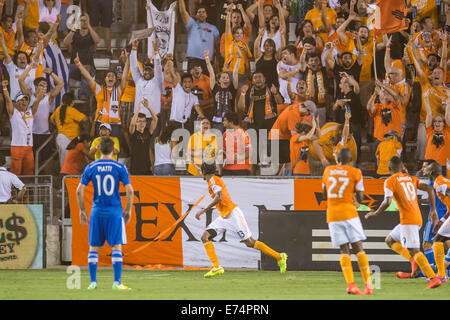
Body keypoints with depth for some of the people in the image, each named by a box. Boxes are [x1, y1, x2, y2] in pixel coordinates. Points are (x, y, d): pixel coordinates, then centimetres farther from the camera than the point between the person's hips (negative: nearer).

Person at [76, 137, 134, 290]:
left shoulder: (91, 167, 2)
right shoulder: (119, 167, -3)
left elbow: (79, 190, 0)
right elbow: (130, 190, -7)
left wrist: (82, 211, 9)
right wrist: (128, 210, 4)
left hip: (97, 212, 2)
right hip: (115, 213, -1)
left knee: (93, 248, 9)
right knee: (116, 247, 1)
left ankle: (93, 282, 7)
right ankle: (117, 282, -4)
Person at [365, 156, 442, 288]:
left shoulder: (390, 181, -3)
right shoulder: (411, 179, 16)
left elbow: (387, 202, -15)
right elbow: (429, 189, 6)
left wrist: (375, 213, 1)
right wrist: (433, 210, 11)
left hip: (407, 220, -8)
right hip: (418, 219, 8)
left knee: (414, 250, -13)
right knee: (389, 240, 20)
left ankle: (434, 278, -24)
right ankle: (413, 260, 3)